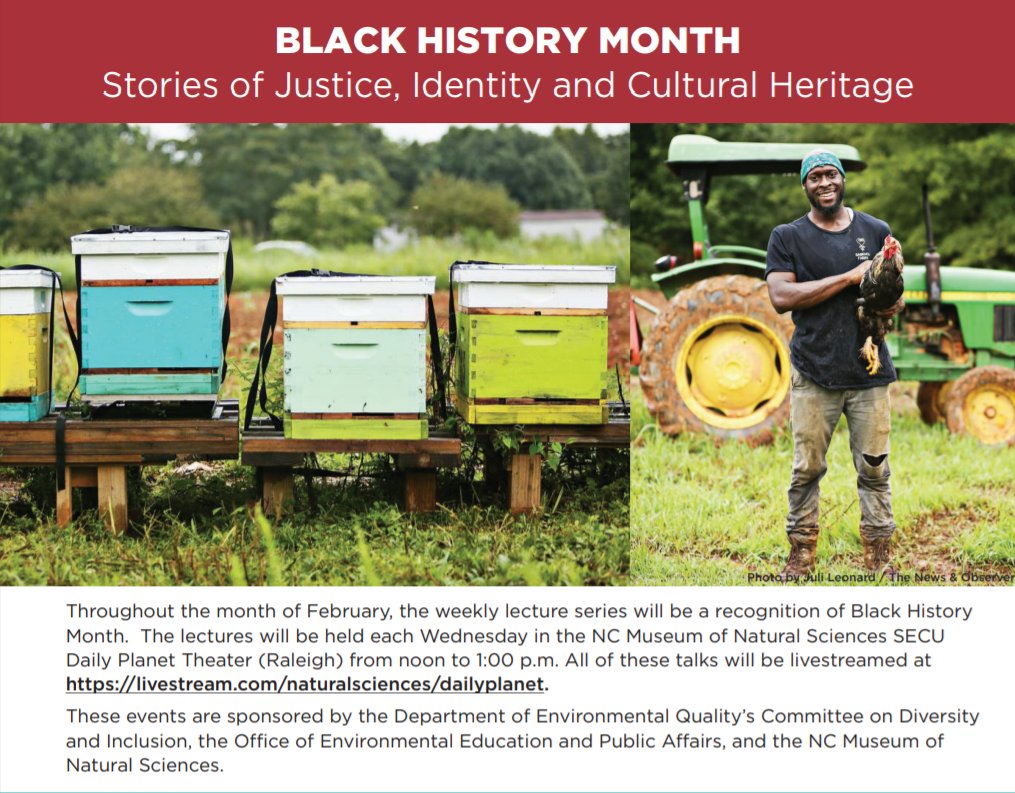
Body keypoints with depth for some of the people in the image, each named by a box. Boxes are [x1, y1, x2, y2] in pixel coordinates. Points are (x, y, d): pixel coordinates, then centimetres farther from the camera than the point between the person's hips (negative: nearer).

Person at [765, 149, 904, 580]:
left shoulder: (876, 231, 10)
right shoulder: (787, 237, 3)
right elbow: (780, 297, -11)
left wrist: (890, 306, -8)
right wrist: (849, 276, -15)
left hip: (869, 371, 2)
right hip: (813, 374, -1)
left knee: (874, 468, 3)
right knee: (806, 468, 1)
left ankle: (879, 553, 12)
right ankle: (801, 553, 12)